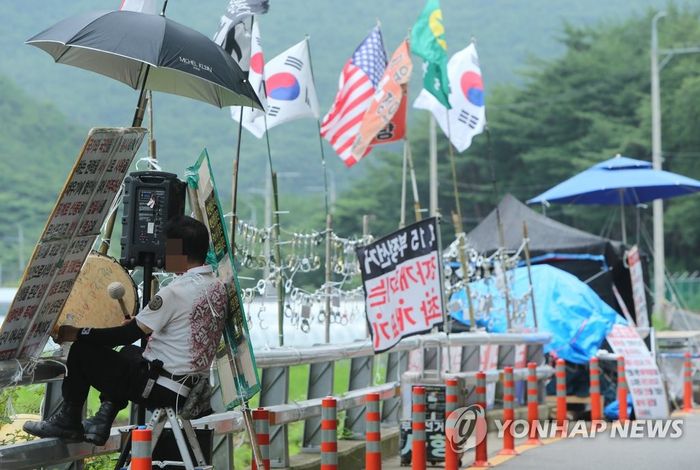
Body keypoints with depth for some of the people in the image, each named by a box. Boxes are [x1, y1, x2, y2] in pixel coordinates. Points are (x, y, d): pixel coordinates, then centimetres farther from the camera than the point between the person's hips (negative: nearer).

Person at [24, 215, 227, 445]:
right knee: (128, 352, 33)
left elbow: (130, 334, -17)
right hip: (191, 389, 9)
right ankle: (102, 424, 27)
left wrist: (77, 333, -8)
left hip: (162, 391, -9)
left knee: (82, 350, 4)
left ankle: (68, 421, 18)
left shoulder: (175, 292, -21)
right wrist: (140, 322, 21)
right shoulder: (217, 287, 5)